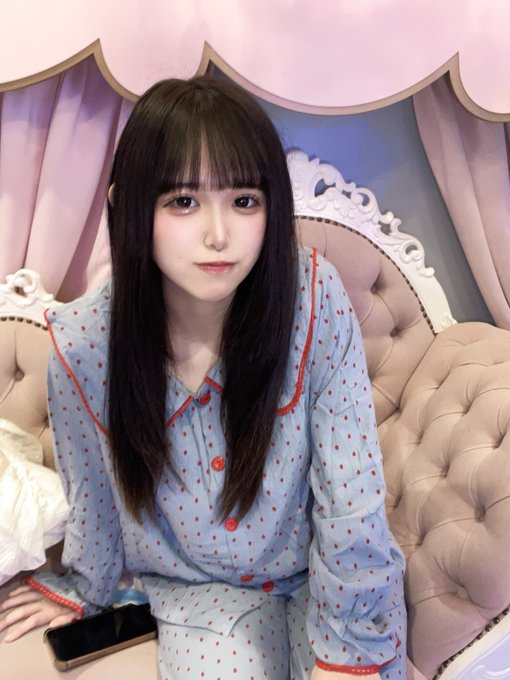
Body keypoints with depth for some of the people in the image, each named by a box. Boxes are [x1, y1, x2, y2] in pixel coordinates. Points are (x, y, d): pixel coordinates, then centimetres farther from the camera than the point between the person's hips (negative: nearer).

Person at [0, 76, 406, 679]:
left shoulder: (314, 297, -25)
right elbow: (93, 495, -3)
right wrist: (85, 591, 13)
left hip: (333, 574, 1)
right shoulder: (82, 345, -22)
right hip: (196, 588, 1)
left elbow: (351, 488, -19)